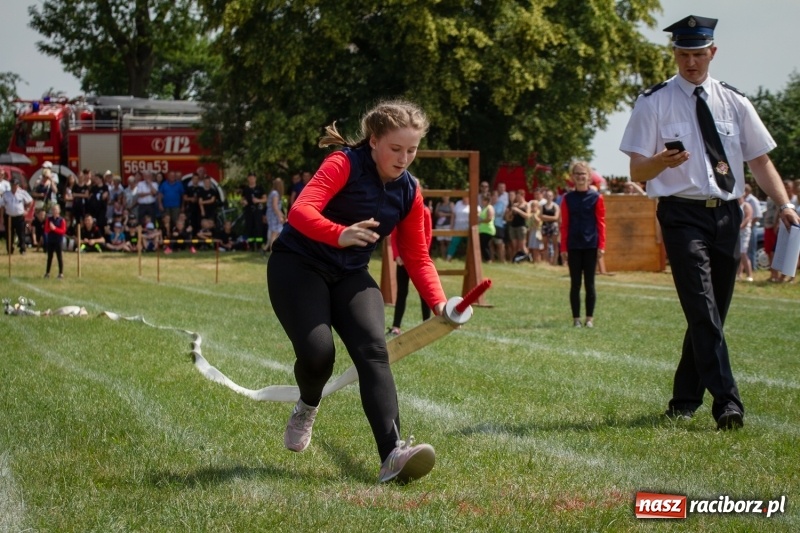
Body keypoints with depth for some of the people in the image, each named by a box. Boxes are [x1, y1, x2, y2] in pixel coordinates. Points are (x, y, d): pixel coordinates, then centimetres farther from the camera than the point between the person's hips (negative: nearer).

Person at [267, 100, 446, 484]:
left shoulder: (409, 193, 1)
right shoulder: (344, 165, -16)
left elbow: (417, 258, 6)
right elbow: (300, 211, -30)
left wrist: (439, 304, -11)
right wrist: (340, 234, -50)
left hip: (350, 276, 5)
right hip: (298, 265, -5)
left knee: (374, 350, -20)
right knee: (318, 352, -25)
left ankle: (392, 454, -32)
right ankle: (307, 407, 13)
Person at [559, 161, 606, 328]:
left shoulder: (596, 197, 0)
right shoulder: (567, 199, 5)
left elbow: (601, 223, 0)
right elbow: (564, 225, 5)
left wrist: (601, 245, -7)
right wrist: (563, 248, 0)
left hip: (591, 246, -1)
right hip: (573, 246, 1)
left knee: (589, 283, 3)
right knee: (575, 284, 4)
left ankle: (590, 319, 8)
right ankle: (576, 319, 8)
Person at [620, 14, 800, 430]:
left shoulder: (734, 102, 11)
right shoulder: (654, 103, 1)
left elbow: (760, 161, 11)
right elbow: (637, 172, -2)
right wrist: (663, 161, -25)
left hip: (727, 216, 4)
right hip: (683, 214, -4)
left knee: (712, 314, 10)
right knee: (704, 313, -16)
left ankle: (684, 400, 24)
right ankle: (727, 405, -22)